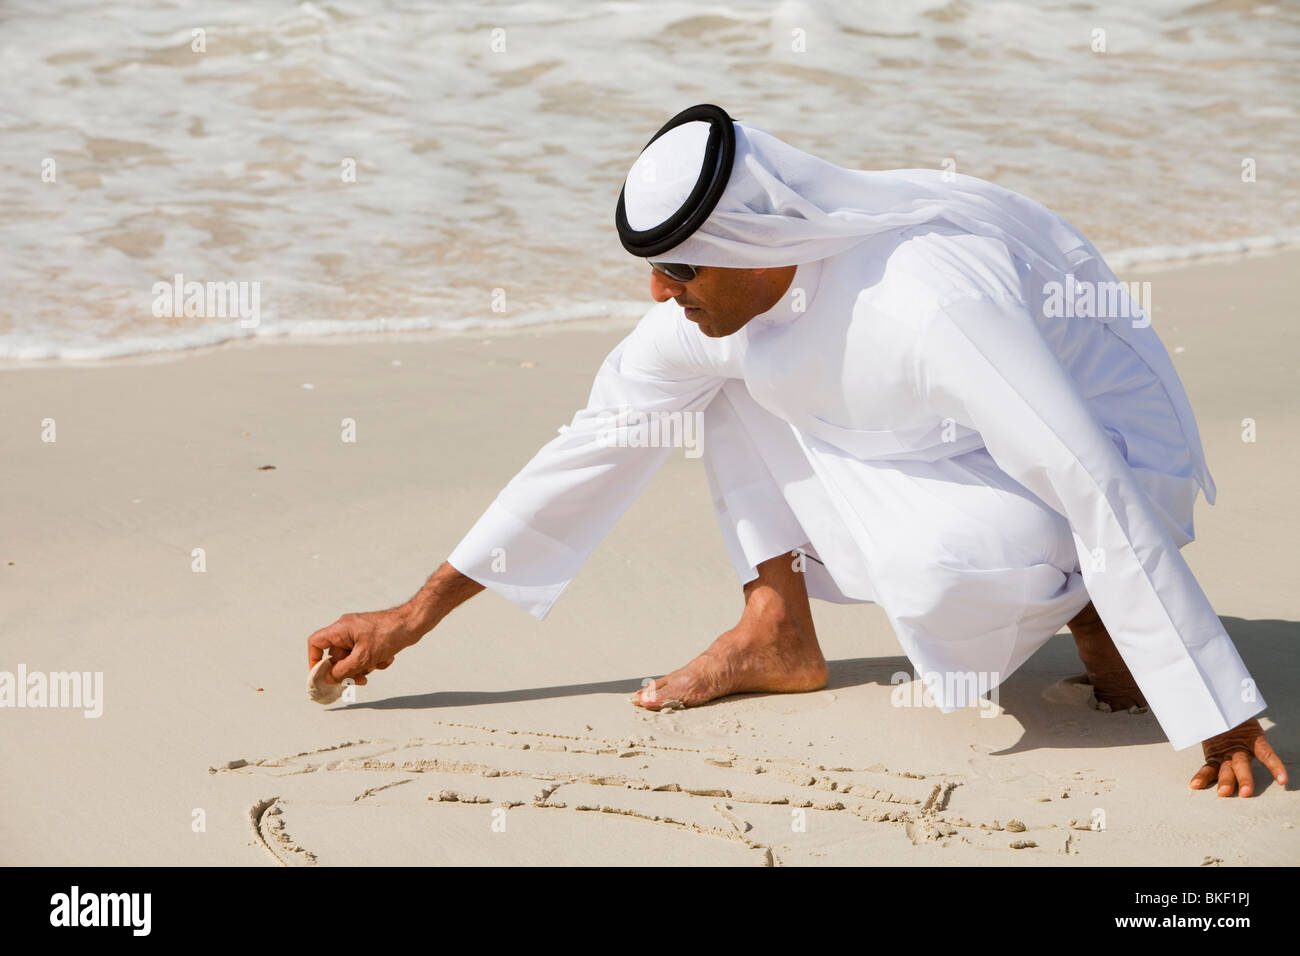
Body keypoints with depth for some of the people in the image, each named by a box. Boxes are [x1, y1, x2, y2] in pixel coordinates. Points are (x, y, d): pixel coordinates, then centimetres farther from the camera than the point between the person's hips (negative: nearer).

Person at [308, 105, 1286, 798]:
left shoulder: (931, 302, -38)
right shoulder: (722, 288, -13)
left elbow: (1098, 494, -38)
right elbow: (598, 443, -3)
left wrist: (1225, 722, -36)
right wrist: (415, 616, -2)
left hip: (1113, 446, -7)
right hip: (948, 449, 7)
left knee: (939, 571, -38)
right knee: (724, 366, -5)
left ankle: (1085, 601, -5)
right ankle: (779, 636, 2)